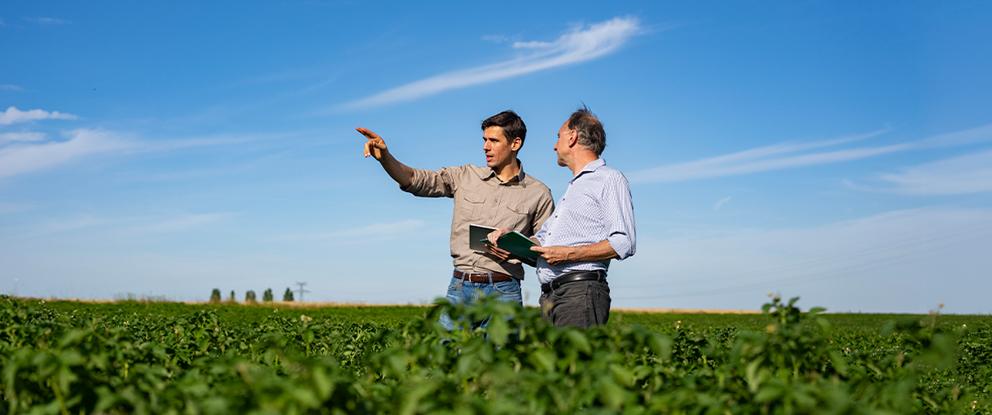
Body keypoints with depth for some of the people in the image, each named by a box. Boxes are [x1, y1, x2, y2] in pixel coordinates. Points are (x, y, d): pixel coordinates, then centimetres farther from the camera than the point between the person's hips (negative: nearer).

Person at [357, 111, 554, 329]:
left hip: (503, 292, -2)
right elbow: (416, 180, 1)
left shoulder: (538, 193, 5)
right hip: (460, 287, 2)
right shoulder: (465, 176, 9)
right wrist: (385, 156, -16)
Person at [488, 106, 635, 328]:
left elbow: (624, 243, -11)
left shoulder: (609, 179, 1)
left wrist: (569, 254, -16)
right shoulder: (572, 188, 31)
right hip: (549, 296, 8)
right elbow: (541, 239, 30)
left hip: (580, 292, -8)